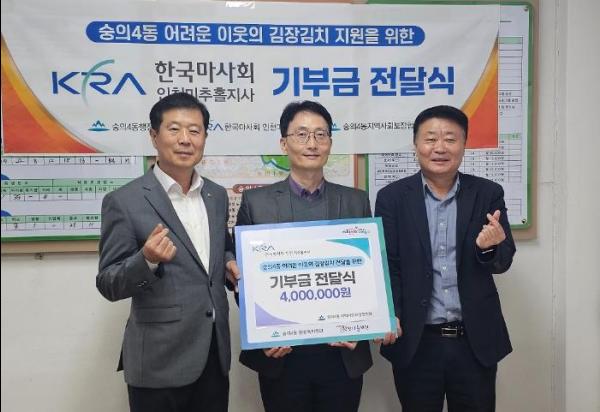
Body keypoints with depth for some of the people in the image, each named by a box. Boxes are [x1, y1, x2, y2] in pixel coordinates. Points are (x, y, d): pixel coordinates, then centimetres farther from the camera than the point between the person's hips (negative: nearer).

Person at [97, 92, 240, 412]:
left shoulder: (217, 196, 5)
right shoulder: (124, 201, -11)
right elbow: (108, 285, -10)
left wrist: (229, 263, -2)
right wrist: (147, 260, -28)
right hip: (159, 361, -5)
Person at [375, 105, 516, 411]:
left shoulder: (488, 194, 2)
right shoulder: (392, 197, -2)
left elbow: (503, 263, 0)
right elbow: (387, 264, -4)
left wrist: (491, 246, -23)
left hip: (476, 340, 1)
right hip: (416, 341, -1)